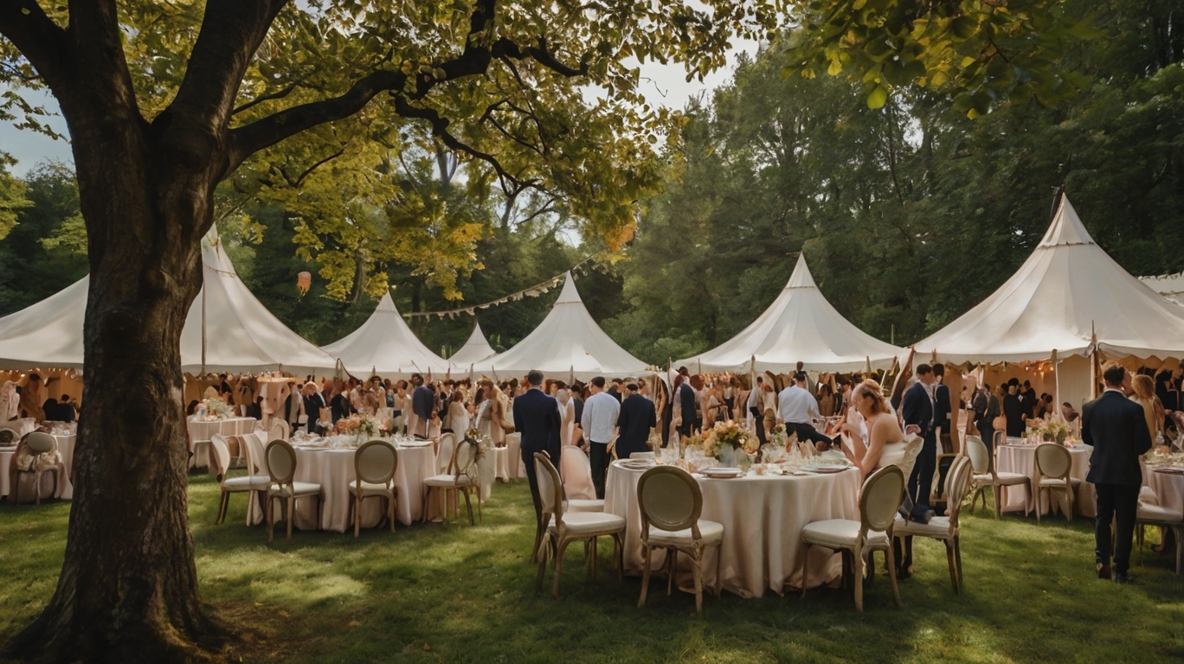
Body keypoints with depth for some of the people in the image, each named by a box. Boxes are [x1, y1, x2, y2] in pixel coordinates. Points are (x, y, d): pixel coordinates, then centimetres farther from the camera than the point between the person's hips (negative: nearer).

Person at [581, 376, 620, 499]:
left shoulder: (591, 400, -7)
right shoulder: (615, 401, 3)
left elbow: (585, 421, -3)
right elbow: (618, 421, 5)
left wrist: (587, 435, 12)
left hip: (596, 438, -3)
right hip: (611, 439, 3)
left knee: (597, 470, 3)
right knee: (607, 469, 10)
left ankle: (600, 496, 3)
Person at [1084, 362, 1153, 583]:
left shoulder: (1090, 408, -6)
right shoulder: (1134, 409, -16)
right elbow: (1144, 444, -11)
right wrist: (1130, 448, 10)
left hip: (1101, 470, 3)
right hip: (1127, 472, -3)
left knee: (1103, 516, 17)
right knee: (1124, 521, 6)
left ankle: (1101, 560, 13)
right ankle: (1120, 570, 10)